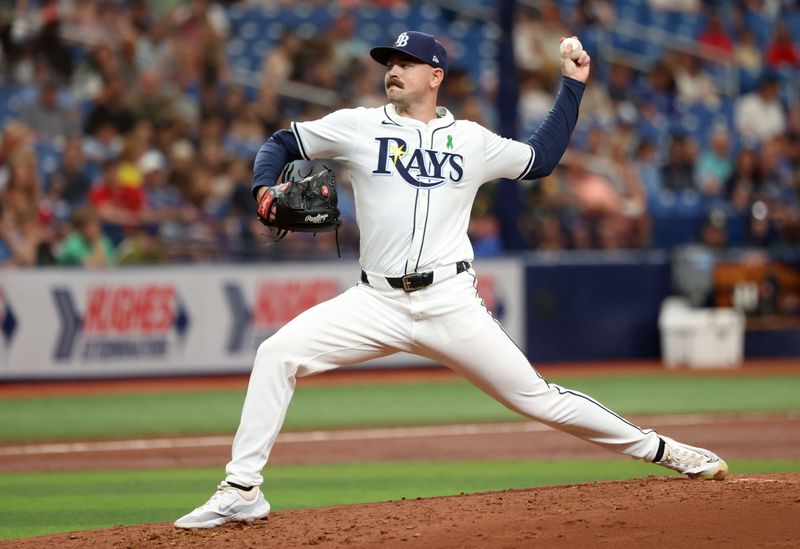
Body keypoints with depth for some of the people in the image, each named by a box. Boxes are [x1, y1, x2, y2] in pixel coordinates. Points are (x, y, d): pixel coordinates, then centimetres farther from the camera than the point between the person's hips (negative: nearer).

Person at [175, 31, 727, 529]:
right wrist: (266, 187, -9)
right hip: (376, 302, 1)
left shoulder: (472, 140, 10)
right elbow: (281, 143, 12)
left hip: (451, 303, -1)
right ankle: (242, 491, -11)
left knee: (536, 397, -2)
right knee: (277, 354, -17)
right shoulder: (358, 126, 7)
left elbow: (542, 157, 22)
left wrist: (573, 85, 18)